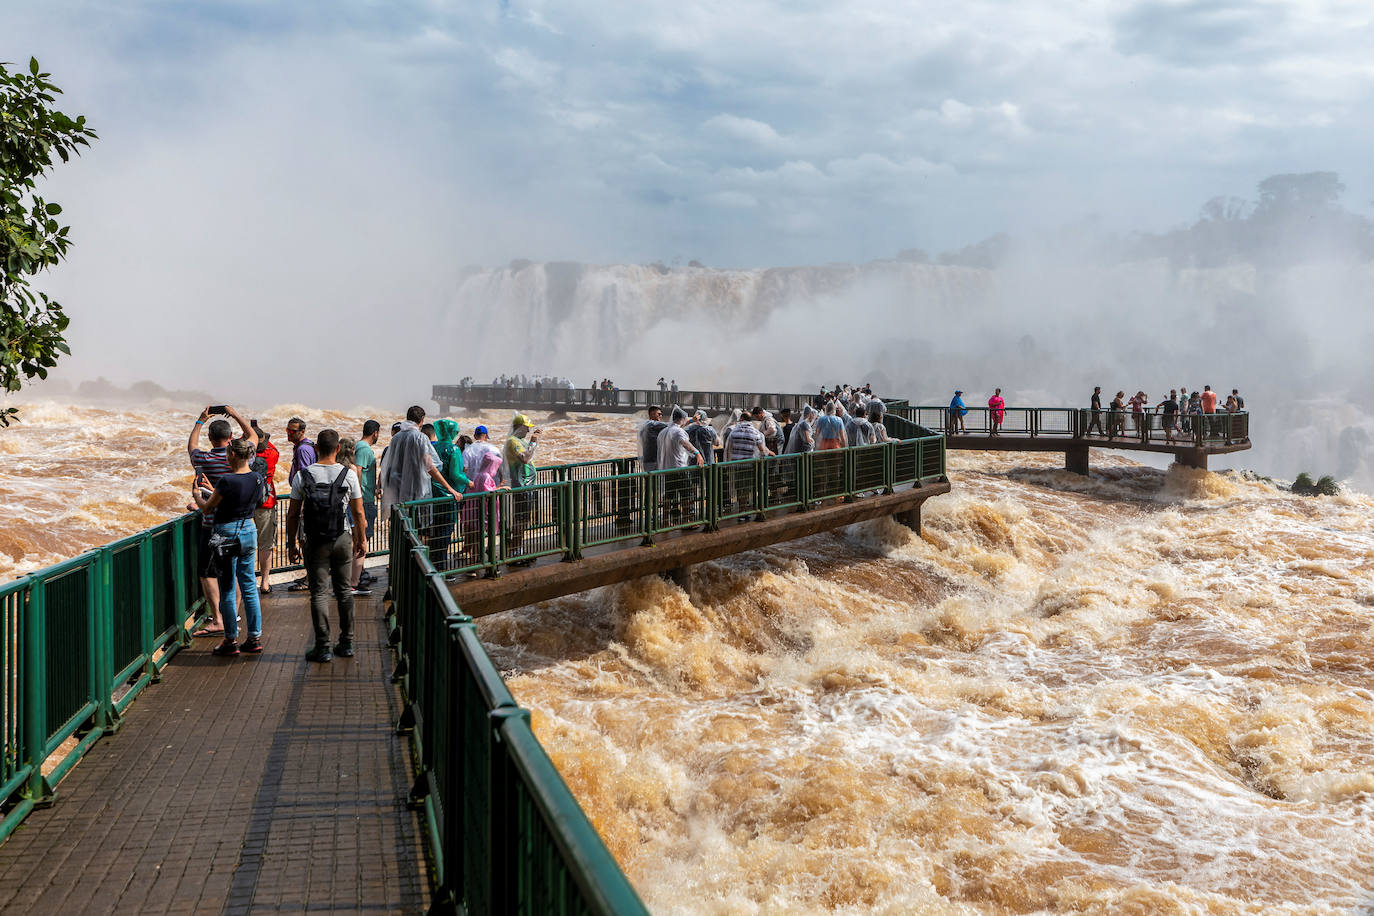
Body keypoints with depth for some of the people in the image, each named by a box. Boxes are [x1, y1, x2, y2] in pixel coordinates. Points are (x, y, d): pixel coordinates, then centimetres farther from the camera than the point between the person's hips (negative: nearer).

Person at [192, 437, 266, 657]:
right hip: (249, 531, 6)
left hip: (227, 534, -6)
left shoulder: (227, 481, -20)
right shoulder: (258, 479, 0)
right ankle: (255, 638, 14)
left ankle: (231, 641, 8)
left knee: (227, 590, 3)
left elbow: (206, 509, -10)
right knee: (250, 587, 12)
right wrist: (211, 492, 23)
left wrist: (197, 495, 13)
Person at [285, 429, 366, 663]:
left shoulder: (303, 476, -4)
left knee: (319, 593, 2)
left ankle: (323, 647, -1)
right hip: (343, 539, 1)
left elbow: (293, 515, -2)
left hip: (315, 542, -1)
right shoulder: (349, 475, -3)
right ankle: (346, 643, 17)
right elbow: (358, 514, 1)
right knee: (344, 591, 12)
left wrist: (292, 544, 7)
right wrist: (361, 540, 14)